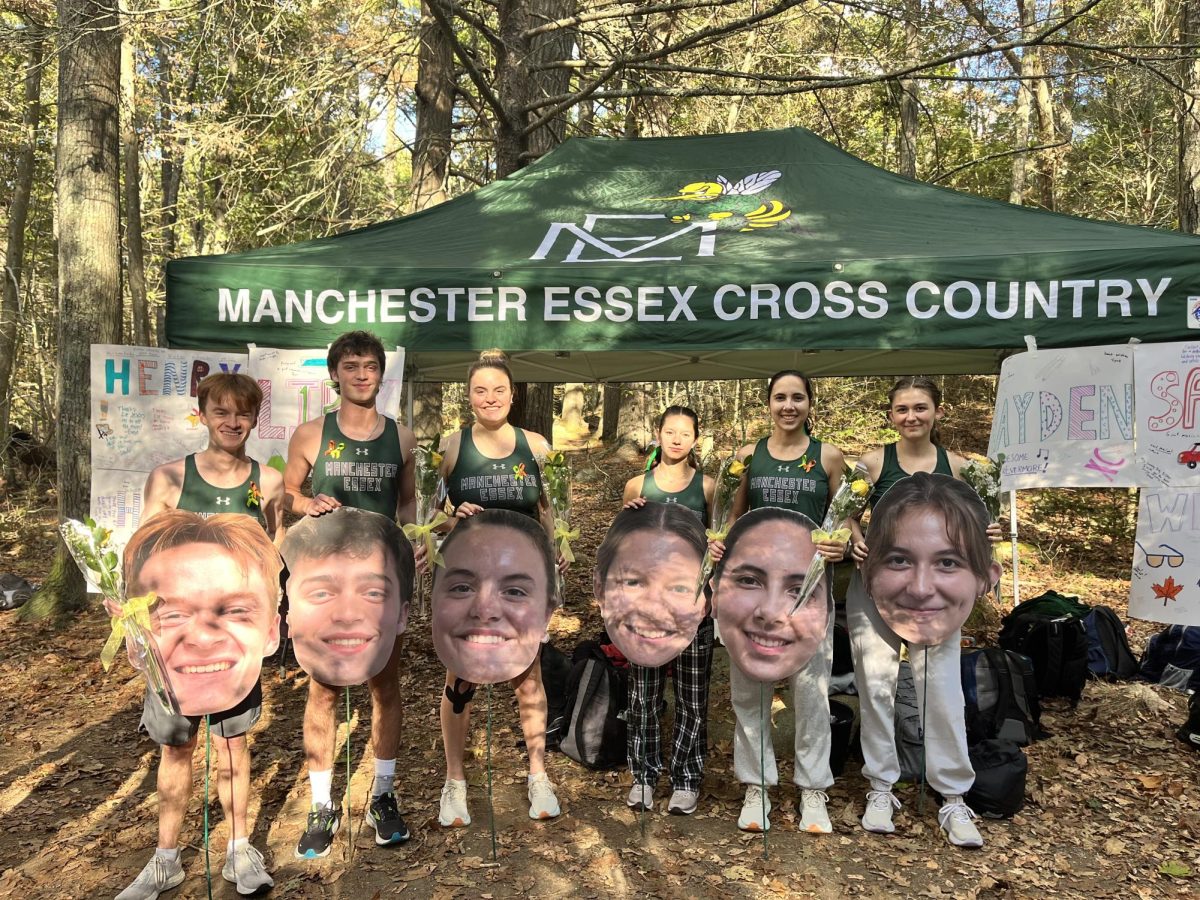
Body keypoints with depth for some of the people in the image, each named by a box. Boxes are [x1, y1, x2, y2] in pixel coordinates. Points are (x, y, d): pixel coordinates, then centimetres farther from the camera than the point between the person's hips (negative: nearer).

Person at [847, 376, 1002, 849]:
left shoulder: (956, 465, 2)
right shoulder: (873, 462, -2)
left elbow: (967, 527, 12)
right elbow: (848, 517, 5)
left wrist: (986, 536, -9)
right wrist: (855, 542, -15)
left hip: (934, 588, 1)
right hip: (876, 586, 0)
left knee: (942, 691, 0)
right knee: (877, 686, 2)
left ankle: (954, 799, 13)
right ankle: (881, 788, 17)